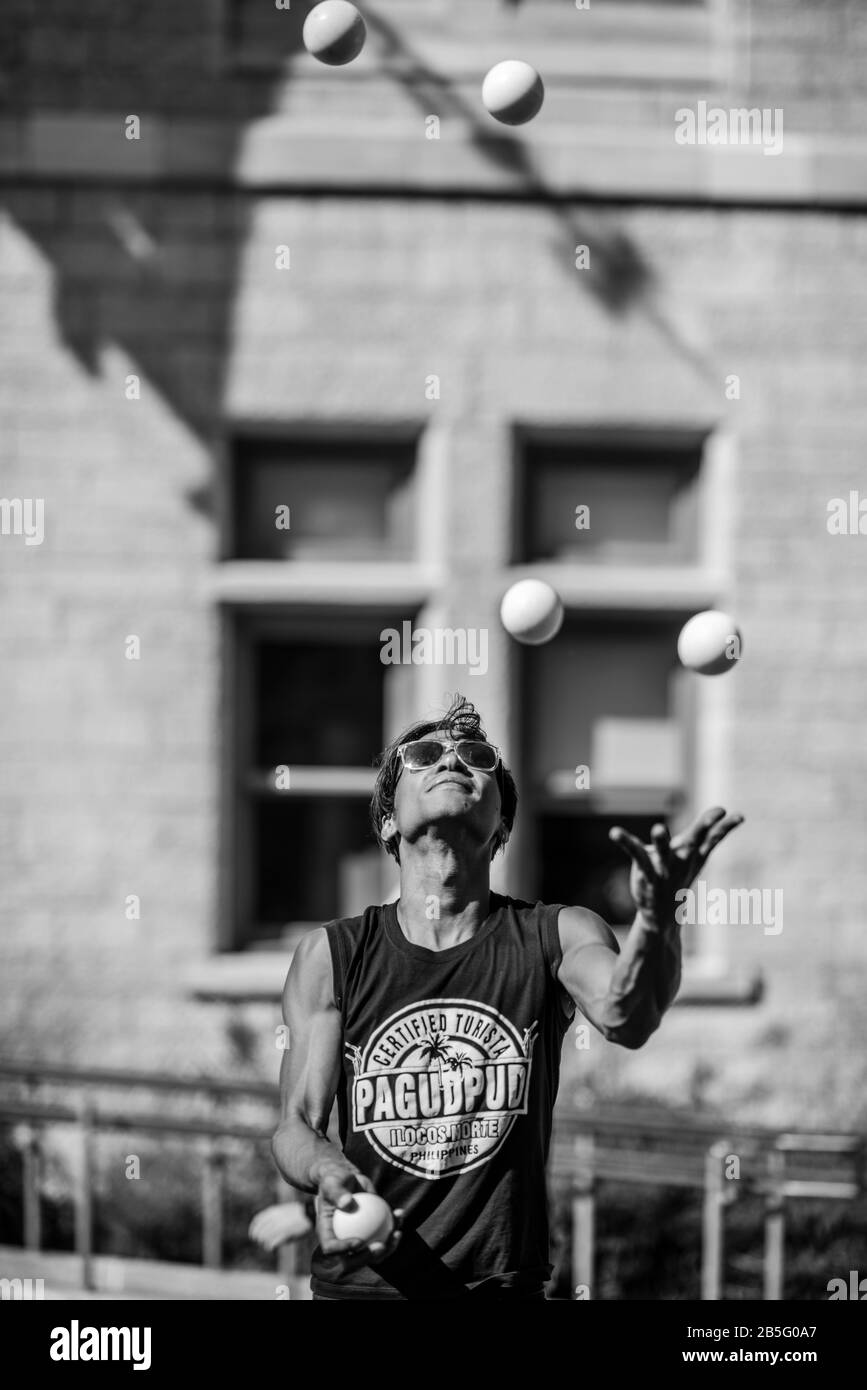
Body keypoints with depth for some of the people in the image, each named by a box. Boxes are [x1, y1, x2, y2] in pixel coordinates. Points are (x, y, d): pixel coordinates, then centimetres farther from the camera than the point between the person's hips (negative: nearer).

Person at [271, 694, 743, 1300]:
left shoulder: (553, 937, 0)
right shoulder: (332, 956, 2)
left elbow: (623, 1017, -21)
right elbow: (297, 1122, 0)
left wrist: (656, 918, -41)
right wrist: (327, 1171, -23)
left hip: (504, 1284, 0)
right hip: (361, 1281, 0)